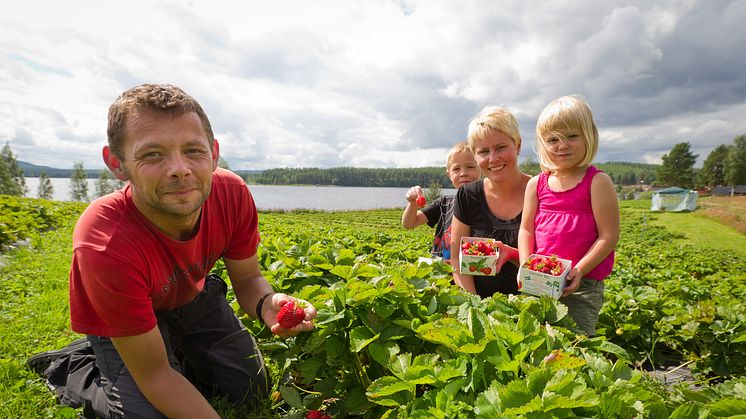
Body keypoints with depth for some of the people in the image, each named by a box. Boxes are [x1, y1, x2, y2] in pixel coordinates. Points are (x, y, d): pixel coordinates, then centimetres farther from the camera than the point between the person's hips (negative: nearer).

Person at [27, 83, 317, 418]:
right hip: (118, 318, -4)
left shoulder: (232, 193, -30)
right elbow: (154, 375, -30)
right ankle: (77, 368, 11)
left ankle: (179, 349, 29)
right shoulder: (106, 247, -40)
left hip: (192, 295, 4)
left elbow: (247, 279, -14)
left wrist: (267, 303, -37)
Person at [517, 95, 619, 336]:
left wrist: (578, 270, -17)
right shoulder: (536, 184, 5)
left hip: (583, 284, -4)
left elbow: (609, 236, -9)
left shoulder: (597, 182, -7)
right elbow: (526, 230, 8)